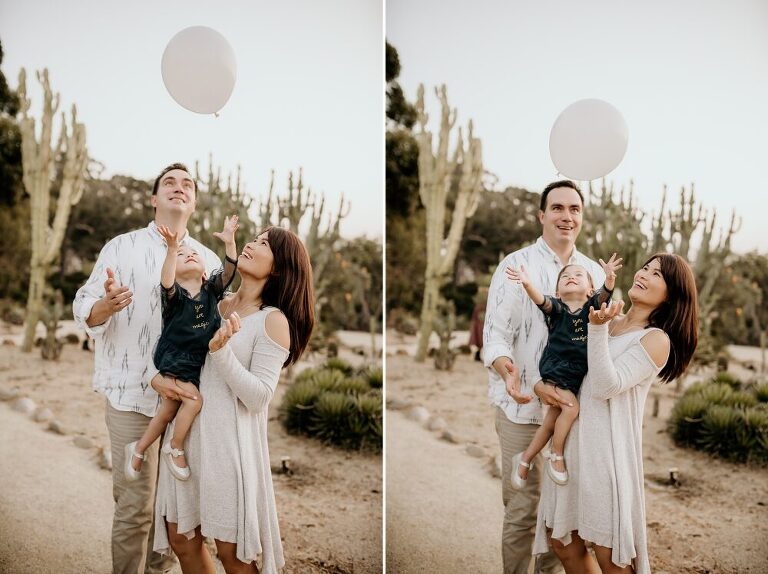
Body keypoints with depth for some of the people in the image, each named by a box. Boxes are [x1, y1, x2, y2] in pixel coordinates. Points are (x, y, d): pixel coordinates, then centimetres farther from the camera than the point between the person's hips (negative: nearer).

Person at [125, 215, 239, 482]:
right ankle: (175, 449, 0)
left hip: (199, 362, 5)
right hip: (174, 360, -5)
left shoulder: (211, 290, 3)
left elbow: (229, 271, -11)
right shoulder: (174, 294, -10)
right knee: (193, 400, -21)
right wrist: (172, 248, -44)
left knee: (169, 409, 12)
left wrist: (229, 242, -24)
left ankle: (138, 449, 31)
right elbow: (166, 280, -32)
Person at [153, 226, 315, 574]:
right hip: (187, 432, 6)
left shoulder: (274, 320, -9)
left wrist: (220, 350, -23)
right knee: (181, 540, 14)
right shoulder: (218, 304, 8)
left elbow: (258, 396, -15)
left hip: (229, 442, -6)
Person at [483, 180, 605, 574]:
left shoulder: (595, 272, 8)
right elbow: (495, 333, -11)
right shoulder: (516, 265, -5)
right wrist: (505, 369, -32)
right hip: (524, 408, -4)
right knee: (521, 511, 3)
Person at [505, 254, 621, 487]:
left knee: (551, 421, 9)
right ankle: (556, 457, -2)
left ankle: (524, 459, 25)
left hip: (579, 375, 4)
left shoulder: (592, 307, 3)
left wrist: (610, 279, -39)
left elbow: (605, 294, -16)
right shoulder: (557, 307, -3)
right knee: (571, 407, -23)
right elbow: (541, 300, -23)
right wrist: (527, 284, -43)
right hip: (555, 371, -4)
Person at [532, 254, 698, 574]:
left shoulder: (657, 340, -7)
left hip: (607, 448, -6)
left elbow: (606, 386, -18)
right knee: (560, 539, 13)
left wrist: (598, 329, -24)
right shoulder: (608, 321, 11)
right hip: (572, 439, 6)